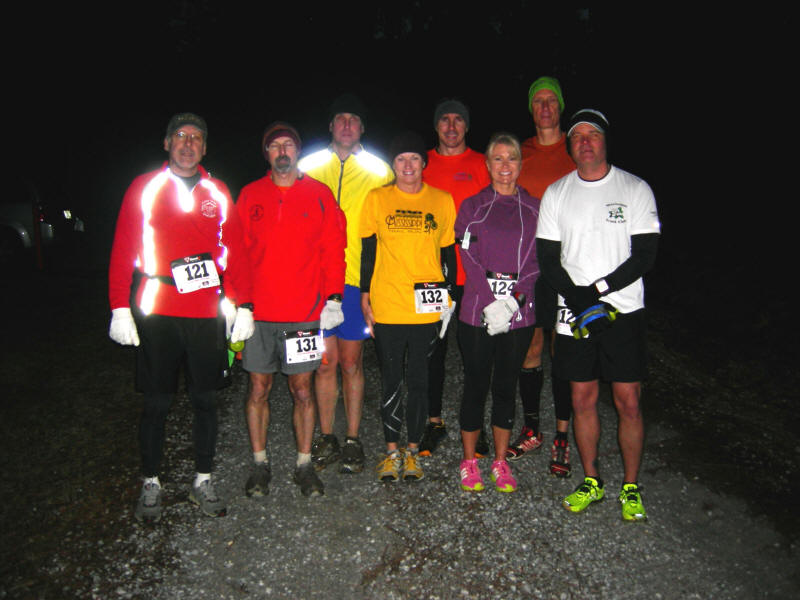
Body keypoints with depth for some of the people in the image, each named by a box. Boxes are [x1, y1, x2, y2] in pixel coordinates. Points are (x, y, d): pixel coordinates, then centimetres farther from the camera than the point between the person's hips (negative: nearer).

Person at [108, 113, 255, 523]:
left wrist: (243, 307, 0)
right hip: (156, 313, -1)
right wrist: (120, 309, -7)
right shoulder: (144, 188, 4)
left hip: (207, 314, 2)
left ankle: (202, 481, 24)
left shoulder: (217, 193, 9)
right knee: (156, 402, 6)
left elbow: (235, 252, 7)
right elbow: (123, 252, 1)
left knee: (205, 399, 9)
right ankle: (151, 485, 24)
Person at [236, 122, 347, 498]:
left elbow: (333, 249, 2)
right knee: (258, 389, 8)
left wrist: (333, 298, -6)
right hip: (257, 312, 1)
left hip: (304, 313, -1)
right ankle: (260, 464, 24)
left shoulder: (319, 194, 4)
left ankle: (304, 465, 21)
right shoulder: (250, 195, 7)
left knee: (302, 390, 7)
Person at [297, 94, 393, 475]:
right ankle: (326, 438, 20)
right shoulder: (310, 167, 12)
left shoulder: (378, 172, 8)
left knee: (351, 362, 4)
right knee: (325, 361, 5)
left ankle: (352, 440, 18)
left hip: (358, 278, -1)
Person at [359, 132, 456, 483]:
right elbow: (367, 252, 6)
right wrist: (365, 297, 2)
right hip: (386, 308, 0)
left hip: (427, 309, 1)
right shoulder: (376, 199, 4)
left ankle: (413, 449, 25)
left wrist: (449, 297, 4)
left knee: (418, 381, 9)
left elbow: (449, 253, 10)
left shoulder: (442, 201, 6)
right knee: (391, 381, 8)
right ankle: (392, 450, 23)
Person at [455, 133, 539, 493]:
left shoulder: (534, 208, 8)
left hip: (519, 314, 1)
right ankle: (469, 461, 21)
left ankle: (500, 462, 25)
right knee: (476, 385, 6)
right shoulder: (472, 207, 5)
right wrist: (491, 302, -15)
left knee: (506, 386, 10)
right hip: (477, 312, -1)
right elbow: (468, 259, -4)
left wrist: (513, 300, -14)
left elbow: (536, 262, 1)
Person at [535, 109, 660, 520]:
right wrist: (579, 301, -12)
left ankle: (631, 487, 18)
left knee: (628, 402, 1)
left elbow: (645, 256, -7)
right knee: (582, 399, 8)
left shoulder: (635, 189, 0)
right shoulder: (556, 193, 6)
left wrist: (596, 290, -15)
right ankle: (591, 481, 24)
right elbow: (547, 259, 2)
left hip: (623, 311, -2)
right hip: (573, 313, 2)